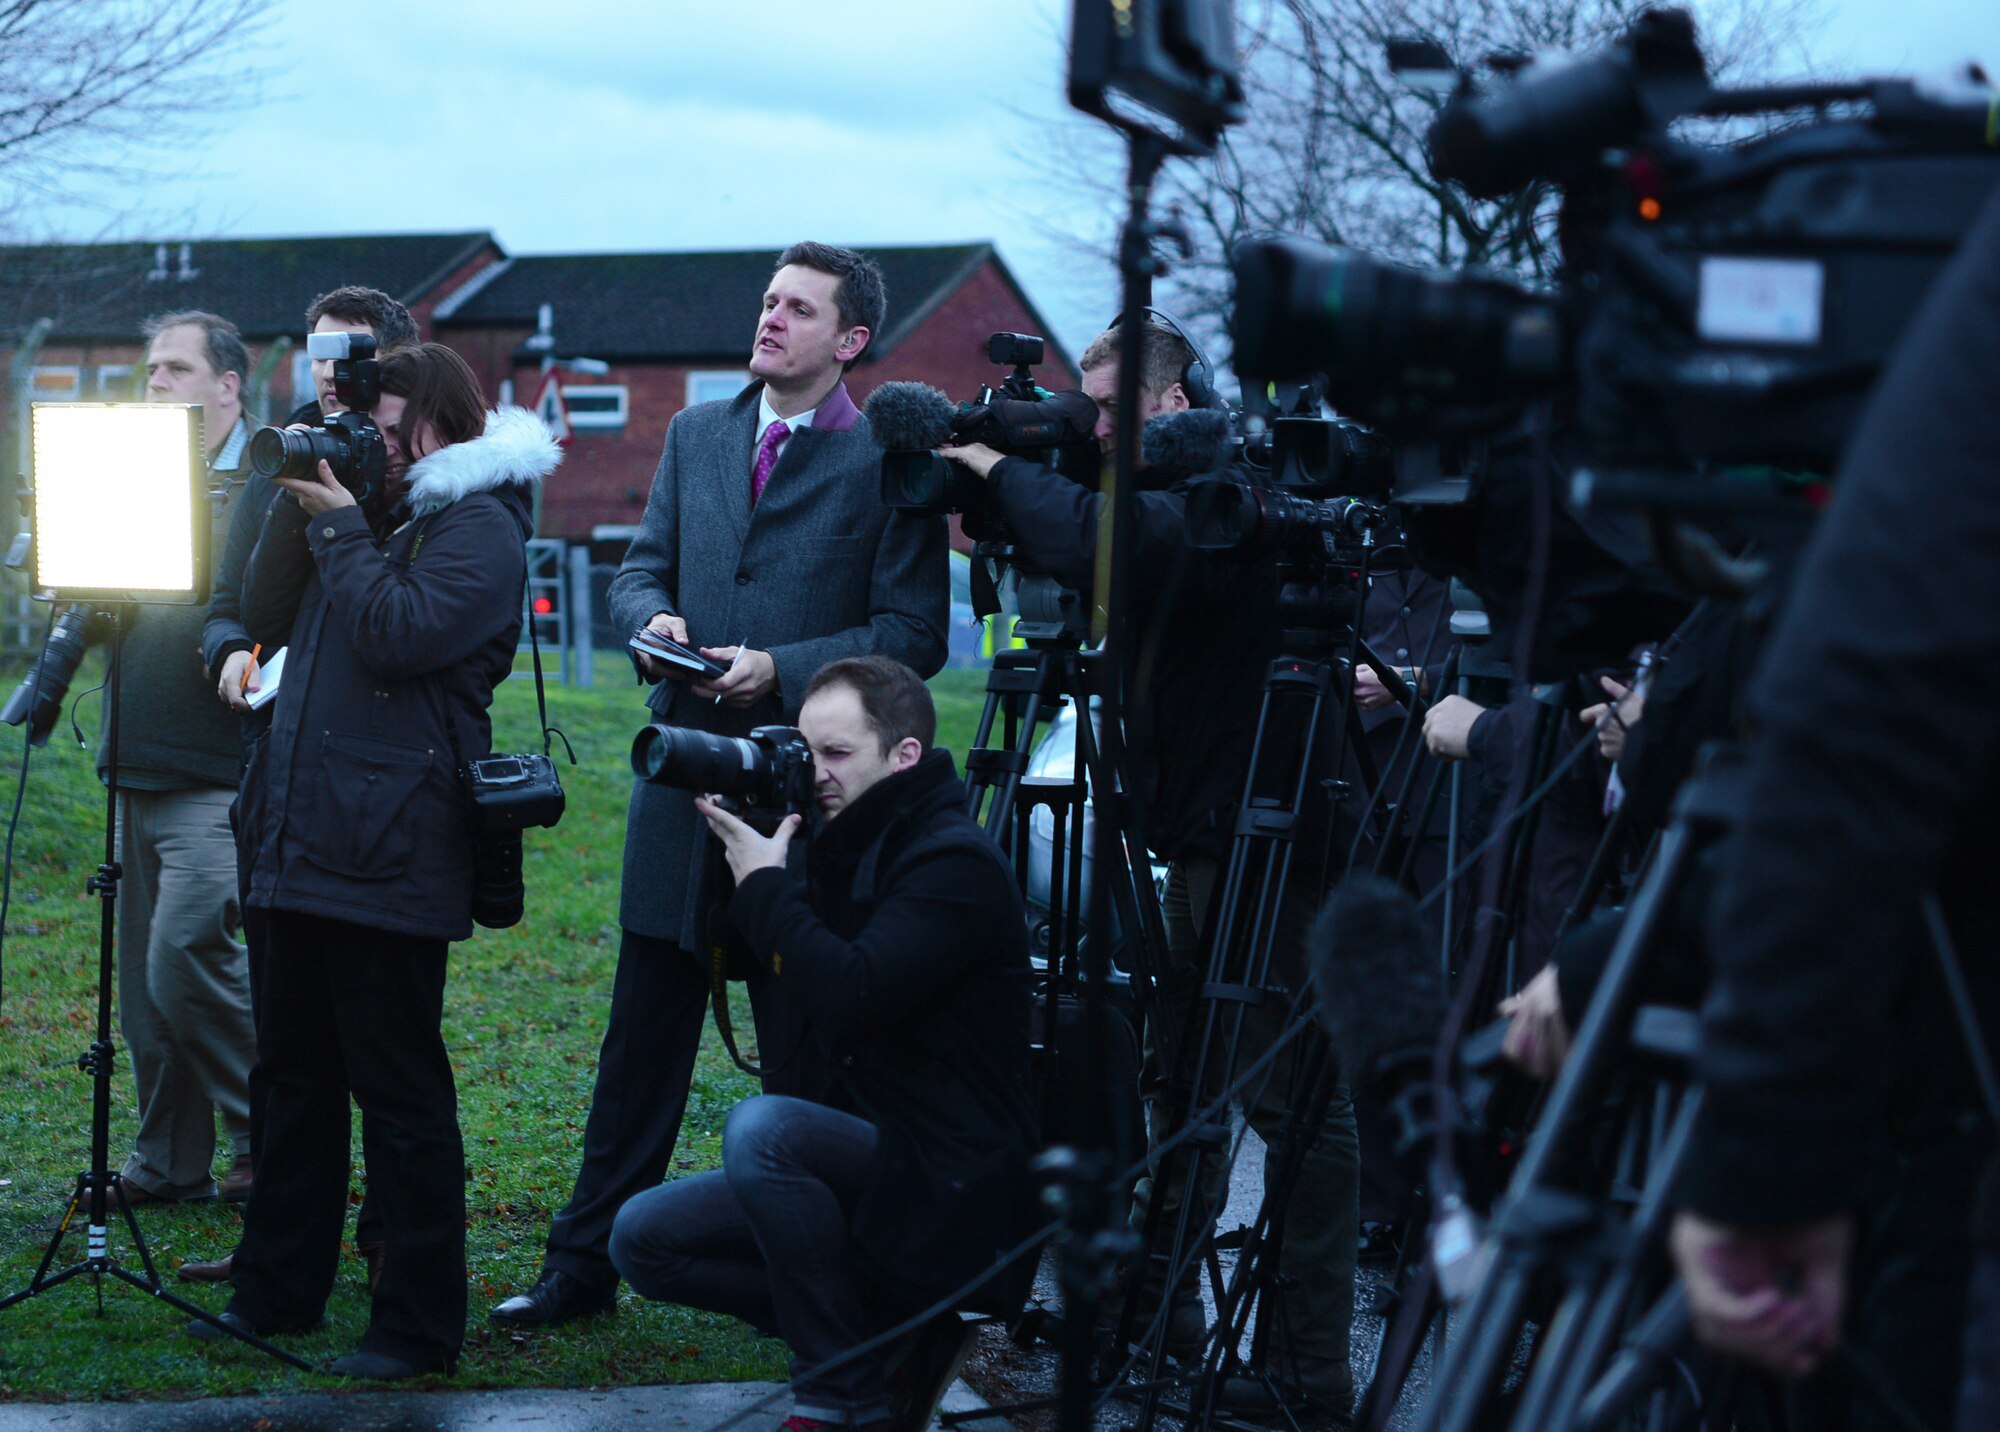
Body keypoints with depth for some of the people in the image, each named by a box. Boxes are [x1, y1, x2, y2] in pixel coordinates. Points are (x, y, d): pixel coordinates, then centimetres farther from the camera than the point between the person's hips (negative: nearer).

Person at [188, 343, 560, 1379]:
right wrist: (301, 507, 3)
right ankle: (277, 1291, 26)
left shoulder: (477, 525, -7)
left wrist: (340, 527, -11)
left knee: (399, 1087, -4)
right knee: (295, 1070, 15)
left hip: (391, 854, -9)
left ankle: (419, 1324, 3)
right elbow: (266, 618, 14)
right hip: (310, 843, 9)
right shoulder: (375, 512, 18)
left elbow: (404, 635, -20)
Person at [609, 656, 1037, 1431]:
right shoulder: (850, 849, 12)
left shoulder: (957, 864, -17)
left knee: (760, 1127, -33)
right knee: (644, 1237, 1)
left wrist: (766, 885, -18)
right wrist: (738, 853, 1)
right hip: (870, 1158, 10)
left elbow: (851, 1001, -30)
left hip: (949, 1192, -9)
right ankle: (896, 1337, 2)